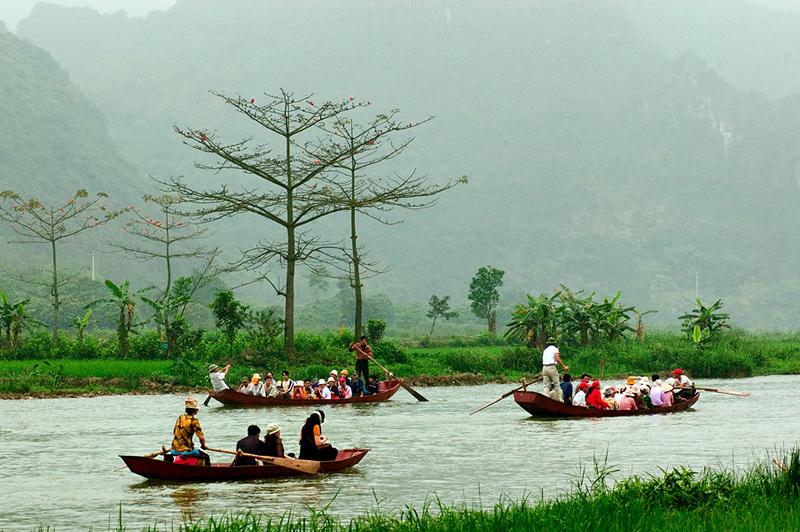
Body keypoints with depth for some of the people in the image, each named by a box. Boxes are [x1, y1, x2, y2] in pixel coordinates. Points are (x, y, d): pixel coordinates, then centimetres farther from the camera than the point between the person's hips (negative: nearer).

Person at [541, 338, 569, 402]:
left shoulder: (545, 350, 20)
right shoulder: (554, 349, 2)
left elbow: (543, 360, 16)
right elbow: (557, 359, -12)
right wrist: (564, 366, -8)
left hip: (544, 367, 5)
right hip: (552, 367, -5)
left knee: (546, 385, 6)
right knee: (556, 384, 3)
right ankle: (558, 399, 2)